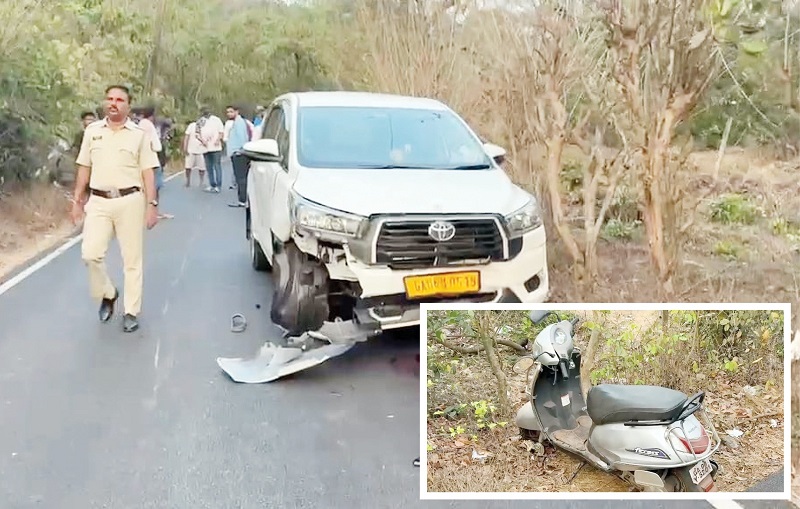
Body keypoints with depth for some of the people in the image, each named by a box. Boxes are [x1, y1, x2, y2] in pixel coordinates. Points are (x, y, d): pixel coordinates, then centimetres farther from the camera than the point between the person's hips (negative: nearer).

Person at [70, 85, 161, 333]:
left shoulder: (139, 134, 0)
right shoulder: (92, 131, 8)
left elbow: (148, 172, -1)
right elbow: (84, 168, 13)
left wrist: (152, 204, -7)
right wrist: (77, 201, 11)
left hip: (129, 201, -2)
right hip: (98, 202, 2)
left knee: (132, 259, 2)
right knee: (90, 254, -7)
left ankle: (131, 312, 12)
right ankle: (108, 294, 20)